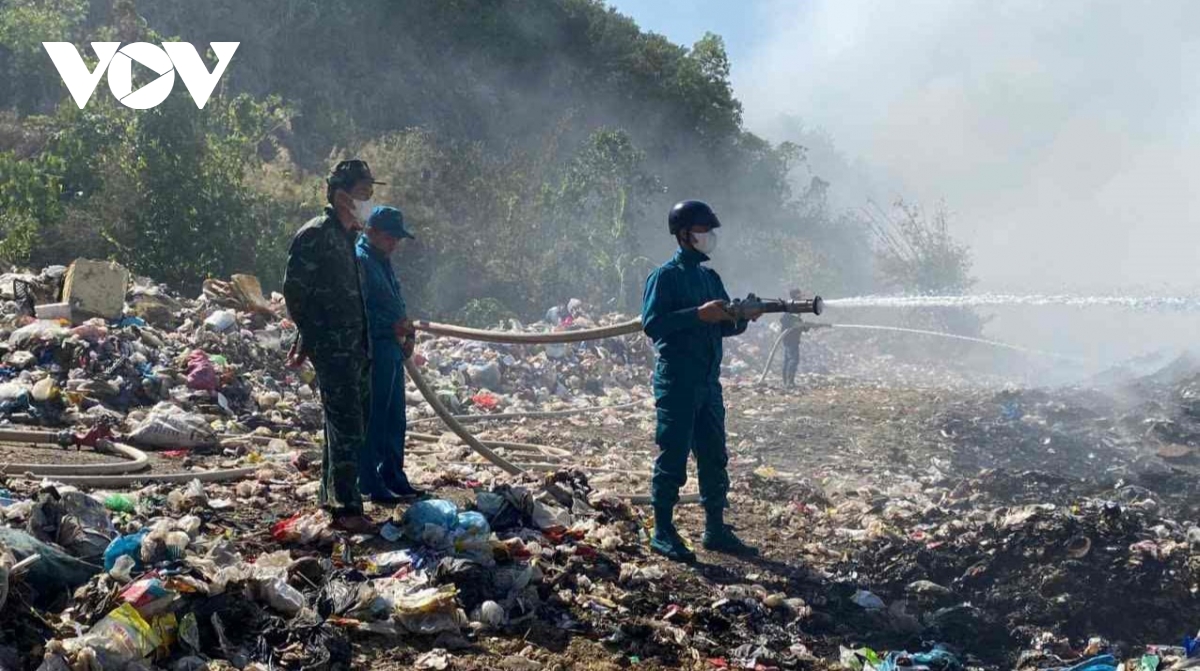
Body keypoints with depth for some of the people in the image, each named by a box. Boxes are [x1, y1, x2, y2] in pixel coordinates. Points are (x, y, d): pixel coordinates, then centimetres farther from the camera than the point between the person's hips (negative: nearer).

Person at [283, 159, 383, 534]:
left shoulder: (347, 236, 16)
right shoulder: (316, 235, -13)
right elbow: (295, 291, -15)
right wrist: (312, 339, -9)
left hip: (352, 348, 9)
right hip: (333, 348, -9)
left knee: (343, 425, 16)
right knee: (347, 428, -10)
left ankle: (332, 496, 26)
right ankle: (347, 509, -7)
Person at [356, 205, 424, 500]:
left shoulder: (383, 262, 19)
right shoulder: (360, 260, -13)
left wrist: (408, 332, 8)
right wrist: (393, 327, -21)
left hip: (392, 349, 10)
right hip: (373, 351, -10)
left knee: (394, 419, 15)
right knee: (373, 419, -5)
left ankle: (393, 477, 24)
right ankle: (371, 484, 1)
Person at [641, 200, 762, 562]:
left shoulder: (710, 277, 17)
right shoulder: (665, 276, -6)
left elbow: (725, 325, 18)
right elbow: (652, 323, -17)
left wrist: (743, 317, -3)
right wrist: (698, 315, -21)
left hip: (709, 382, 8)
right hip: (676, 383, -8)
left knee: (714, 458, 11)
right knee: (672, 458, -3)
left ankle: (716, 529, 19)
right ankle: (662, 532, 4)